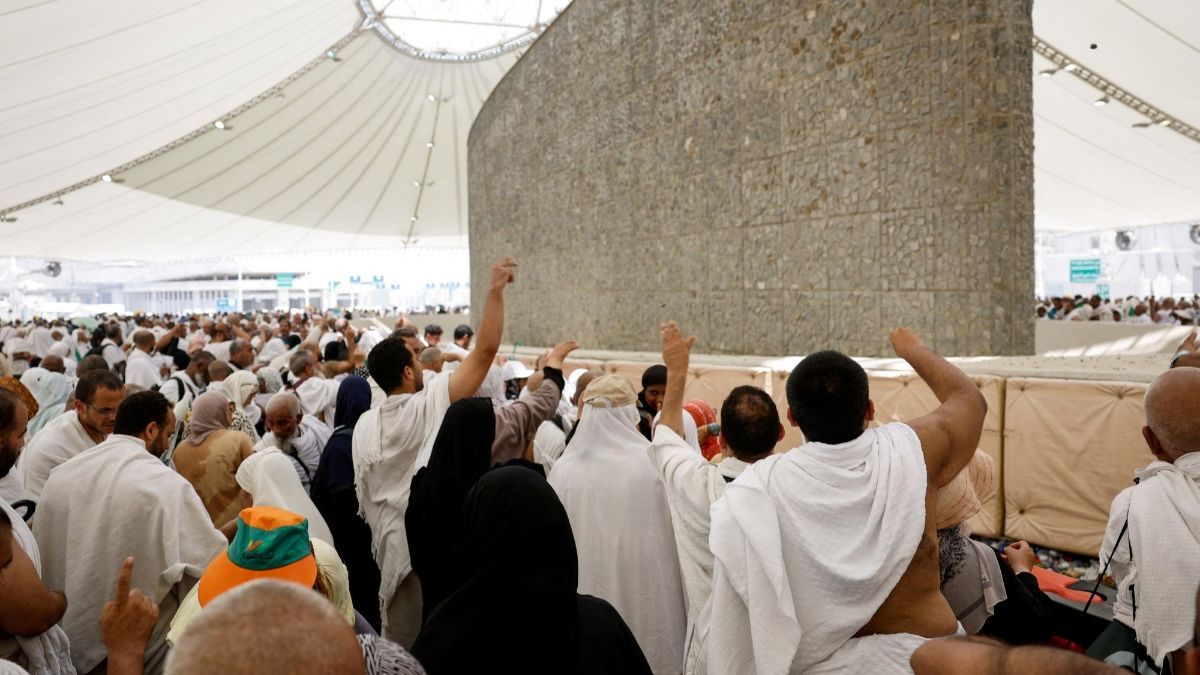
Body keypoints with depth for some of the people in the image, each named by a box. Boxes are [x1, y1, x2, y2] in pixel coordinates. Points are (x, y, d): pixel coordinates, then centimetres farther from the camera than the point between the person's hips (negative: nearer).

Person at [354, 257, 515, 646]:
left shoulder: (364, 426, 1)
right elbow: (486, 350, -16)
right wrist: (495, 290, -12)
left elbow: (365, 497, 8)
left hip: (394, 546, 5)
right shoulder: (432, 404, -13)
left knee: (399, 645, 13)